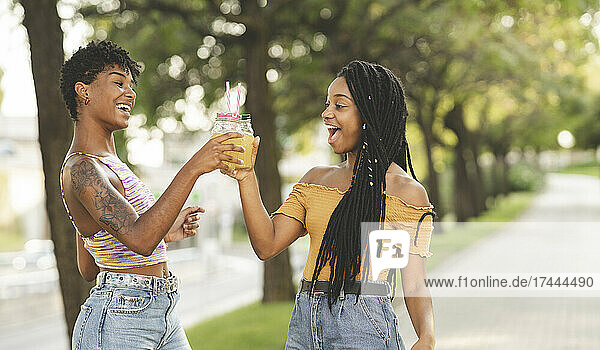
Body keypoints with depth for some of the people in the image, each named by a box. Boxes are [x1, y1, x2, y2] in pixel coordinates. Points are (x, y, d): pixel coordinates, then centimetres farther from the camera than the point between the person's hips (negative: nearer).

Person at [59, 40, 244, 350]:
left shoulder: (107, 163, 15)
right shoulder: (82, 169, -15)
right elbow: (139, 239, -29)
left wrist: (164, 232, 12)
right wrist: (193, 168, -30)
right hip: (118, 323, -9)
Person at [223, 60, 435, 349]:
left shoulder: (406, 192, -4)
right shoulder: (316, 179, 12)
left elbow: (414, 286, -8)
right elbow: (267, 245, 2)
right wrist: (246, 178, -6)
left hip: (363, 326, -5)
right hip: (303, 324, 5)